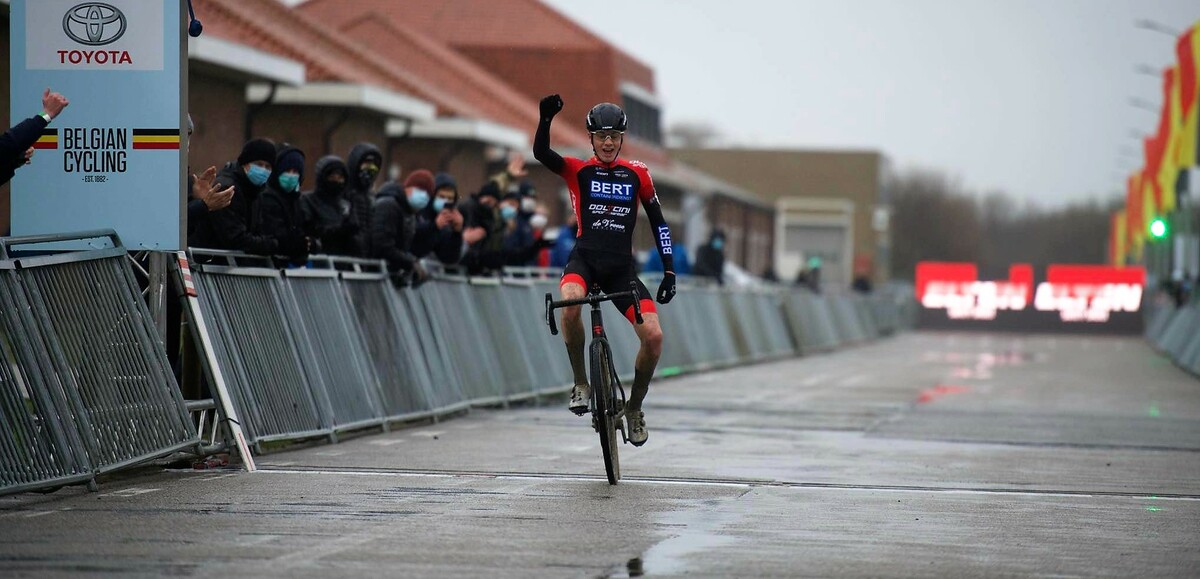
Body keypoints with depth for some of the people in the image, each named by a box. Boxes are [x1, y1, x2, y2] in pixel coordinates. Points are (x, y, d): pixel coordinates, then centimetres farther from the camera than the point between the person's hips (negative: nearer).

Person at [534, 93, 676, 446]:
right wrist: (546, 119, -34)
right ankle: (581, 382, -14)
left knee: (654, 337, -14)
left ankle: (634, 407, 12)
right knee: (570, 304, -36)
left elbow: (657, 221, 12)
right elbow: (541, 153, -16)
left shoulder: (637, 174, 7)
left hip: (622, 267, 2)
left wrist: (669, 270, 5)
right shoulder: (579, 171, 2)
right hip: (585, 259, -2)